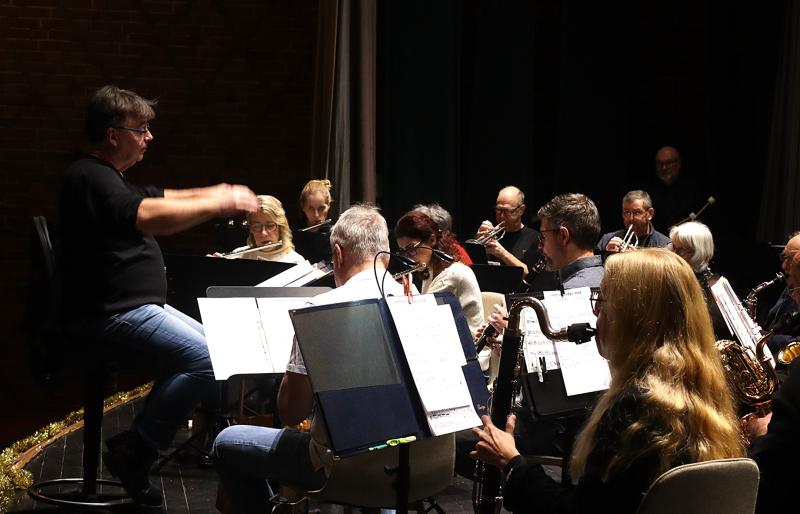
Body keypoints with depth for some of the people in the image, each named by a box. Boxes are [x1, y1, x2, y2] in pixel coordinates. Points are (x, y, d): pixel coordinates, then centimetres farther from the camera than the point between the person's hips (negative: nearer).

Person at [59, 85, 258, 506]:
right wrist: (220, 204, -26)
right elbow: (149, 216, -32)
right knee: (208, 359, -23)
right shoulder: (90, 178, -17)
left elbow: (157, 199, 23)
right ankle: (133, 450, -13)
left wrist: (215, 195, 7)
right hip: (112, 314, -12)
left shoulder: (107, 177, 19)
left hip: (137, 306, 12)